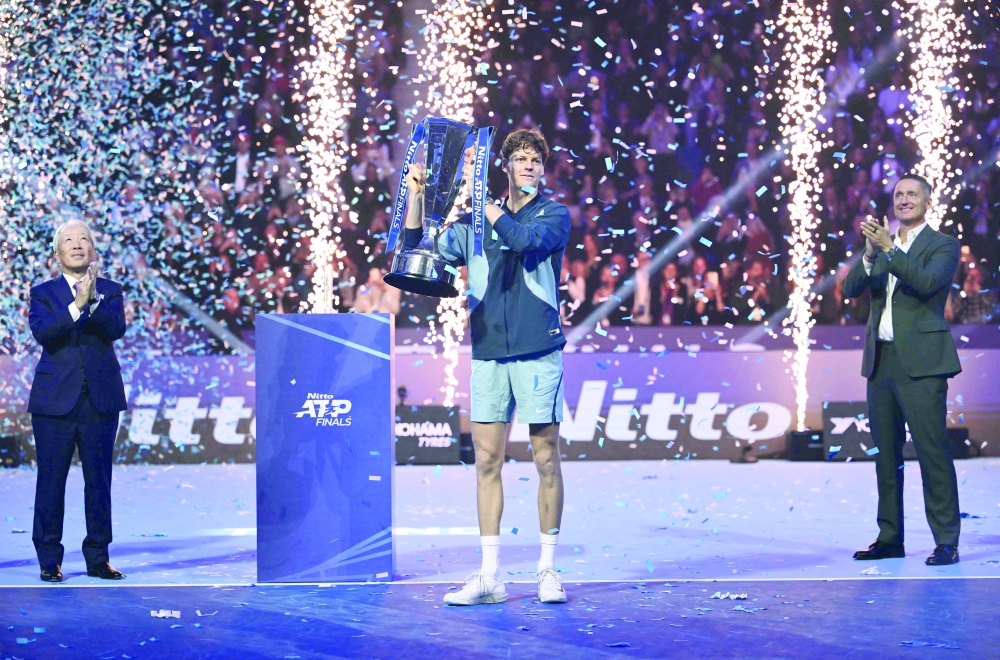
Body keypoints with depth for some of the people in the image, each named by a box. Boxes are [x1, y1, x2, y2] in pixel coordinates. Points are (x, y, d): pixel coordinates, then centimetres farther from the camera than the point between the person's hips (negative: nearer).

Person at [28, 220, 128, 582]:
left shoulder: (110, 291, 8)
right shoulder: (43, 293, 6)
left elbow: (116, 329, -10)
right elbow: (42, 332, -12)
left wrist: (93, 299, -24)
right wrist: (77, 305, -24)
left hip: (101, 400, 1)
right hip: (55, 401, -1)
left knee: (99, 481, 5)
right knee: (51, 481, 0)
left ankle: (98, 558, 13)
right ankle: (49, 560, 8)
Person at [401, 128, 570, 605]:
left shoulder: (555, 216, 4)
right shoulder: (475, 223, 14)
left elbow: (524, 238, -18)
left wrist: (478, 195, -17)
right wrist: (415, 196, 0)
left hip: (538, 352, -3)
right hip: (488, 354, 3)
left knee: (546, 459, 0)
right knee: (487, 462, 2)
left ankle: (547, 569, 10)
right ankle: (489, 576, 5)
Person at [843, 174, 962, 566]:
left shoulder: (943, 246, 1)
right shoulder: (880, 244, 15)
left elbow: (928, 282, -18)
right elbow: (851, 289, 2)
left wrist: (889, 250, -24)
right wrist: (870, 254, -15)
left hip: (920, 362, -6)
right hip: (881, 360, 6)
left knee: (932, 450, -8)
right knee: (886, 453, 10)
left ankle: (947, 542, -5)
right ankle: (890, 538, 17)